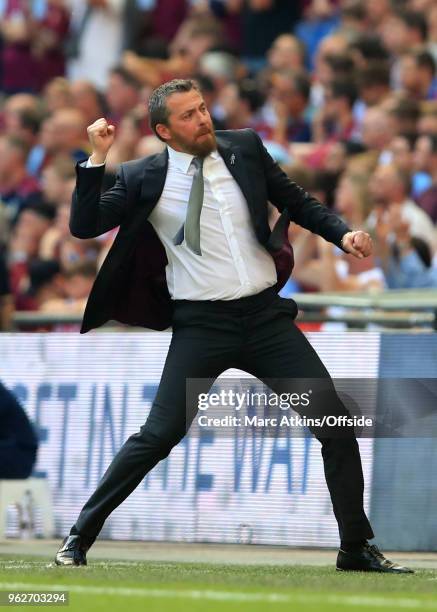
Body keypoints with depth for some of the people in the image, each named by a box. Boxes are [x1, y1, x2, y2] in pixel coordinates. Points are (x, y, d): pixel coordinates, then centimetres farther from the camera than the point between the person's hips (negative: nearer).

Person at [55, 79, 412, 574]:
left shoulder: (245, 149, 4)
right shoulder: (144, 179, -2)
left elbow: (297, 202, 14)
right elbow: (83, 226, -8)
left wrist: (343, 234, -2)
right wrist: (97, 159, -17)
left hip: (266, 316, 3)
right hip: (201, 325, -3)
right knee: (159, 435, -12)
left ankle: (357, 548, 11)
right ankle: (80, 536, 2)